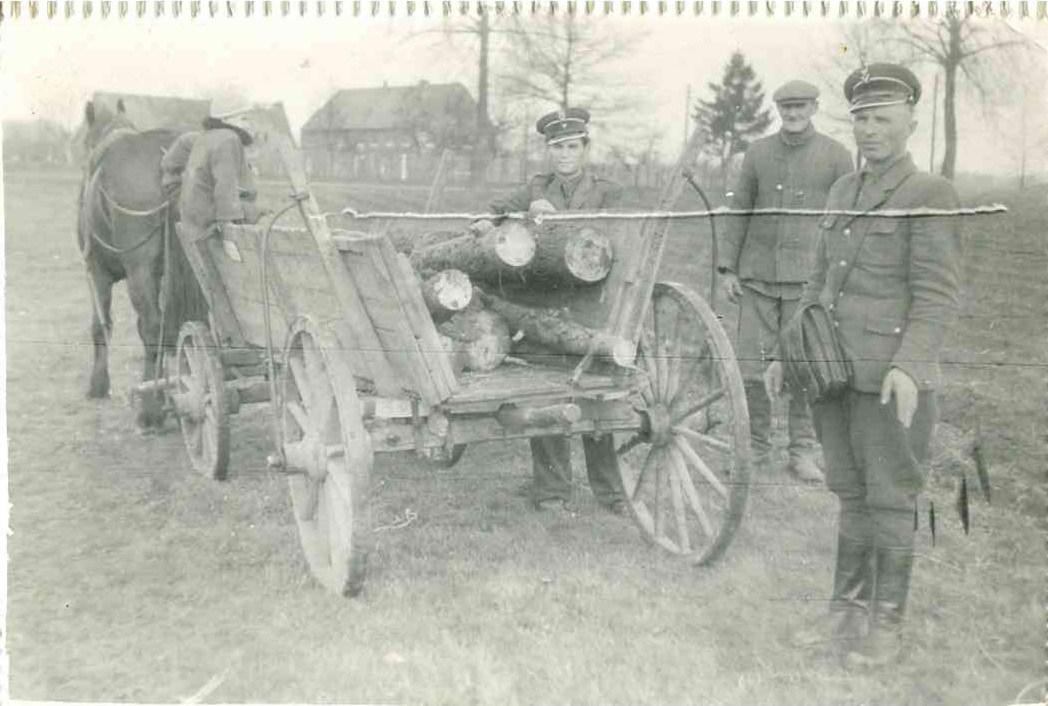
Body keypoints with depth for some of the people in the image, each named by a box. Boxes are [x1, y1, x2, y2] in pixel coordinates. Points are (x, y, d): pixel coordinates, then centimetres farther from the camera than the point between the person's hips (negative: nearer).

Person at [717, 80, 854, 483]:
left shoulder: (837, 156, 3)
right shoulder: (758, 152, 8)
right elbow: (739, 211, 10)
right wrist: (727, 268, 5)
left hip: (808, 279, -2)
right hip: (757, 276, 2)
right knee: (750, 366, 2)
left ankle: (803, 452, 13)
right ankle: (755, 446, 17)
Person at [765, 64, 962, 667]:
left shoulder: (931, 196, -6)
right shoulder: (843, 191, 15)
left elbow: (937, 296, -13)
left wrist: (908, 365, -25)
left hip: (891, 379, -6)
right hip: (834, 372, 6)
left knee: (890, 503, 4)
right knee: (852, 497, 15)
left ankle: (888, 627, 17)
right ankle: (847, 612, 26)